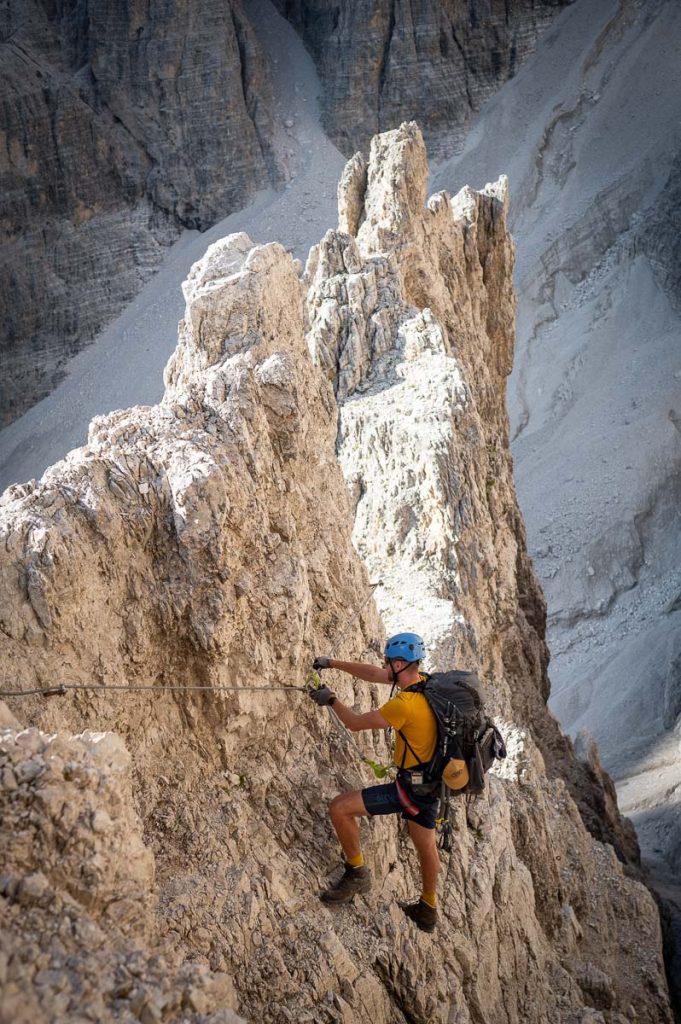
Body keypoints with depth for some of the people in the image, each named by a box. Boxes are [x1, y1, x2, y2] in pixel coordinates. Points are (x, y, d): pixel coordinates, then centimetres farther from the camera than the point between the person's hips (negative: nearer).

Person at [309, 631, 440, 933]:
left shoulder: (405, 704, -28)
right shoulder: (422, 682, -2)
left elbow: (356, 723, -16)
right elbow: (373, 674, 11)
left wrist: (332, 701, 1)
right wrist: (333, 664, 12)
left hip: (411, 787, -10)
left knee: (339, 808, -8)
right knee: (426, 844, 25)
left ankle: (356, 873, 9)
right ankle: (428, 910, 43)